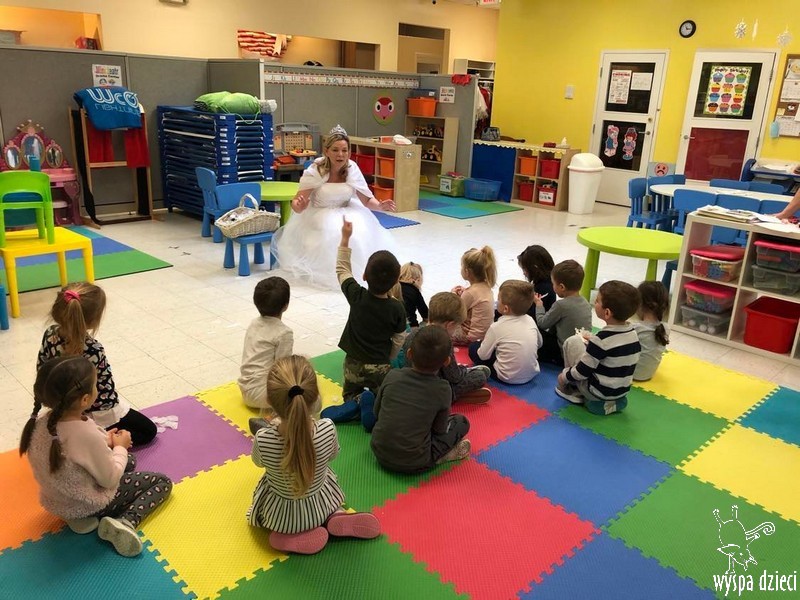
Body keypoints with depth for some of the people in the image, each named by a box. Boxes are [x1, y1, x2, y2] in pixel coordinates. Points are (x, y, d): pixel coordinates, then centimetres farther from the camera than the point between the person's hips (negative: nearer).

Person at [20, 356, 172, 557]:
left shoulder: (39, 424, -14)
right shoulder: (89, 435, -35)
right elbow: (110, 480, -20)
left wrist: (105, 441, 2)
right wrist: (120, 447, -6)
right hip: (90, 504, -7)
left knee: (130, 462, 27)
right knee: (163, 481, 7)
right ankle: (126, 522, -14)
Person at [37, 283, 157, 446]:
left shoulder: (50, 335, -17)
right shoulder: (93, 350, -36)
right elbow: (105, 391, -25)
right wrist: (114, 402, -3)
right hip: (97, 413, -7)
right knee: (149, 430, 10)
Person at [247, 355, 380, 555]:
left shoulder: (263, 439, -34)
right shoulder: (327, 429, -31)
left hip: (279, 516, -1)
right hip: (320, 507, 1)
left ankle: (290, 535, 12)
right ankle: (334, 517, 10)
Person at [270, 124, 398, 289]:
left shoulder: (352, 170, -11)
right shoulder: (315, 171, -19)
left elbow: (367, 200, -5)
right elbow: (296, 203, -19)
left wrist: (380, 206, -27)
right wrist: (299, 205, -44)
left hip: (346, 213, 3)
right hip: (319, 215, -3)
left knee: (362, 235, -22)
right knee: (331, 234, -31)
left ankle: (356, 270, 5)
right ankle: (324, 271, -6)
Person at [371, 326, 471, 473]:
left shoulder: (393, 376, -7)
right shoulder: (442, 389, -13)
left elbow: (377, 412, 6)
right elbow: (439, 429, -1)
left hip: (380, 454, 4)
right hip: (414, 464, -3)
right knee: (462, 421, 10)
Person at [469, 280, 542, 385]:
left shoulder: (496, 327, -19)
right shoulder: (530, 320, -5)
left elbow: (483, 356, -10)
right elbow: (539, 344, 11)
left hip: (508, 378, -5)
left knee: (473, 346, 7)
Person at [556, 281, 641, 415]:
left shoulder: (601, 339, -25)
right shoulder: (633, 332, -4)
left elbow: (582, 371, -18)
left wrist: (564, 376, 1)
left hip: (598, 392, -7)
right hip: (621, 390, 7)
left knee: (573, 342, 0)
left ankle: (572, 389, 15)